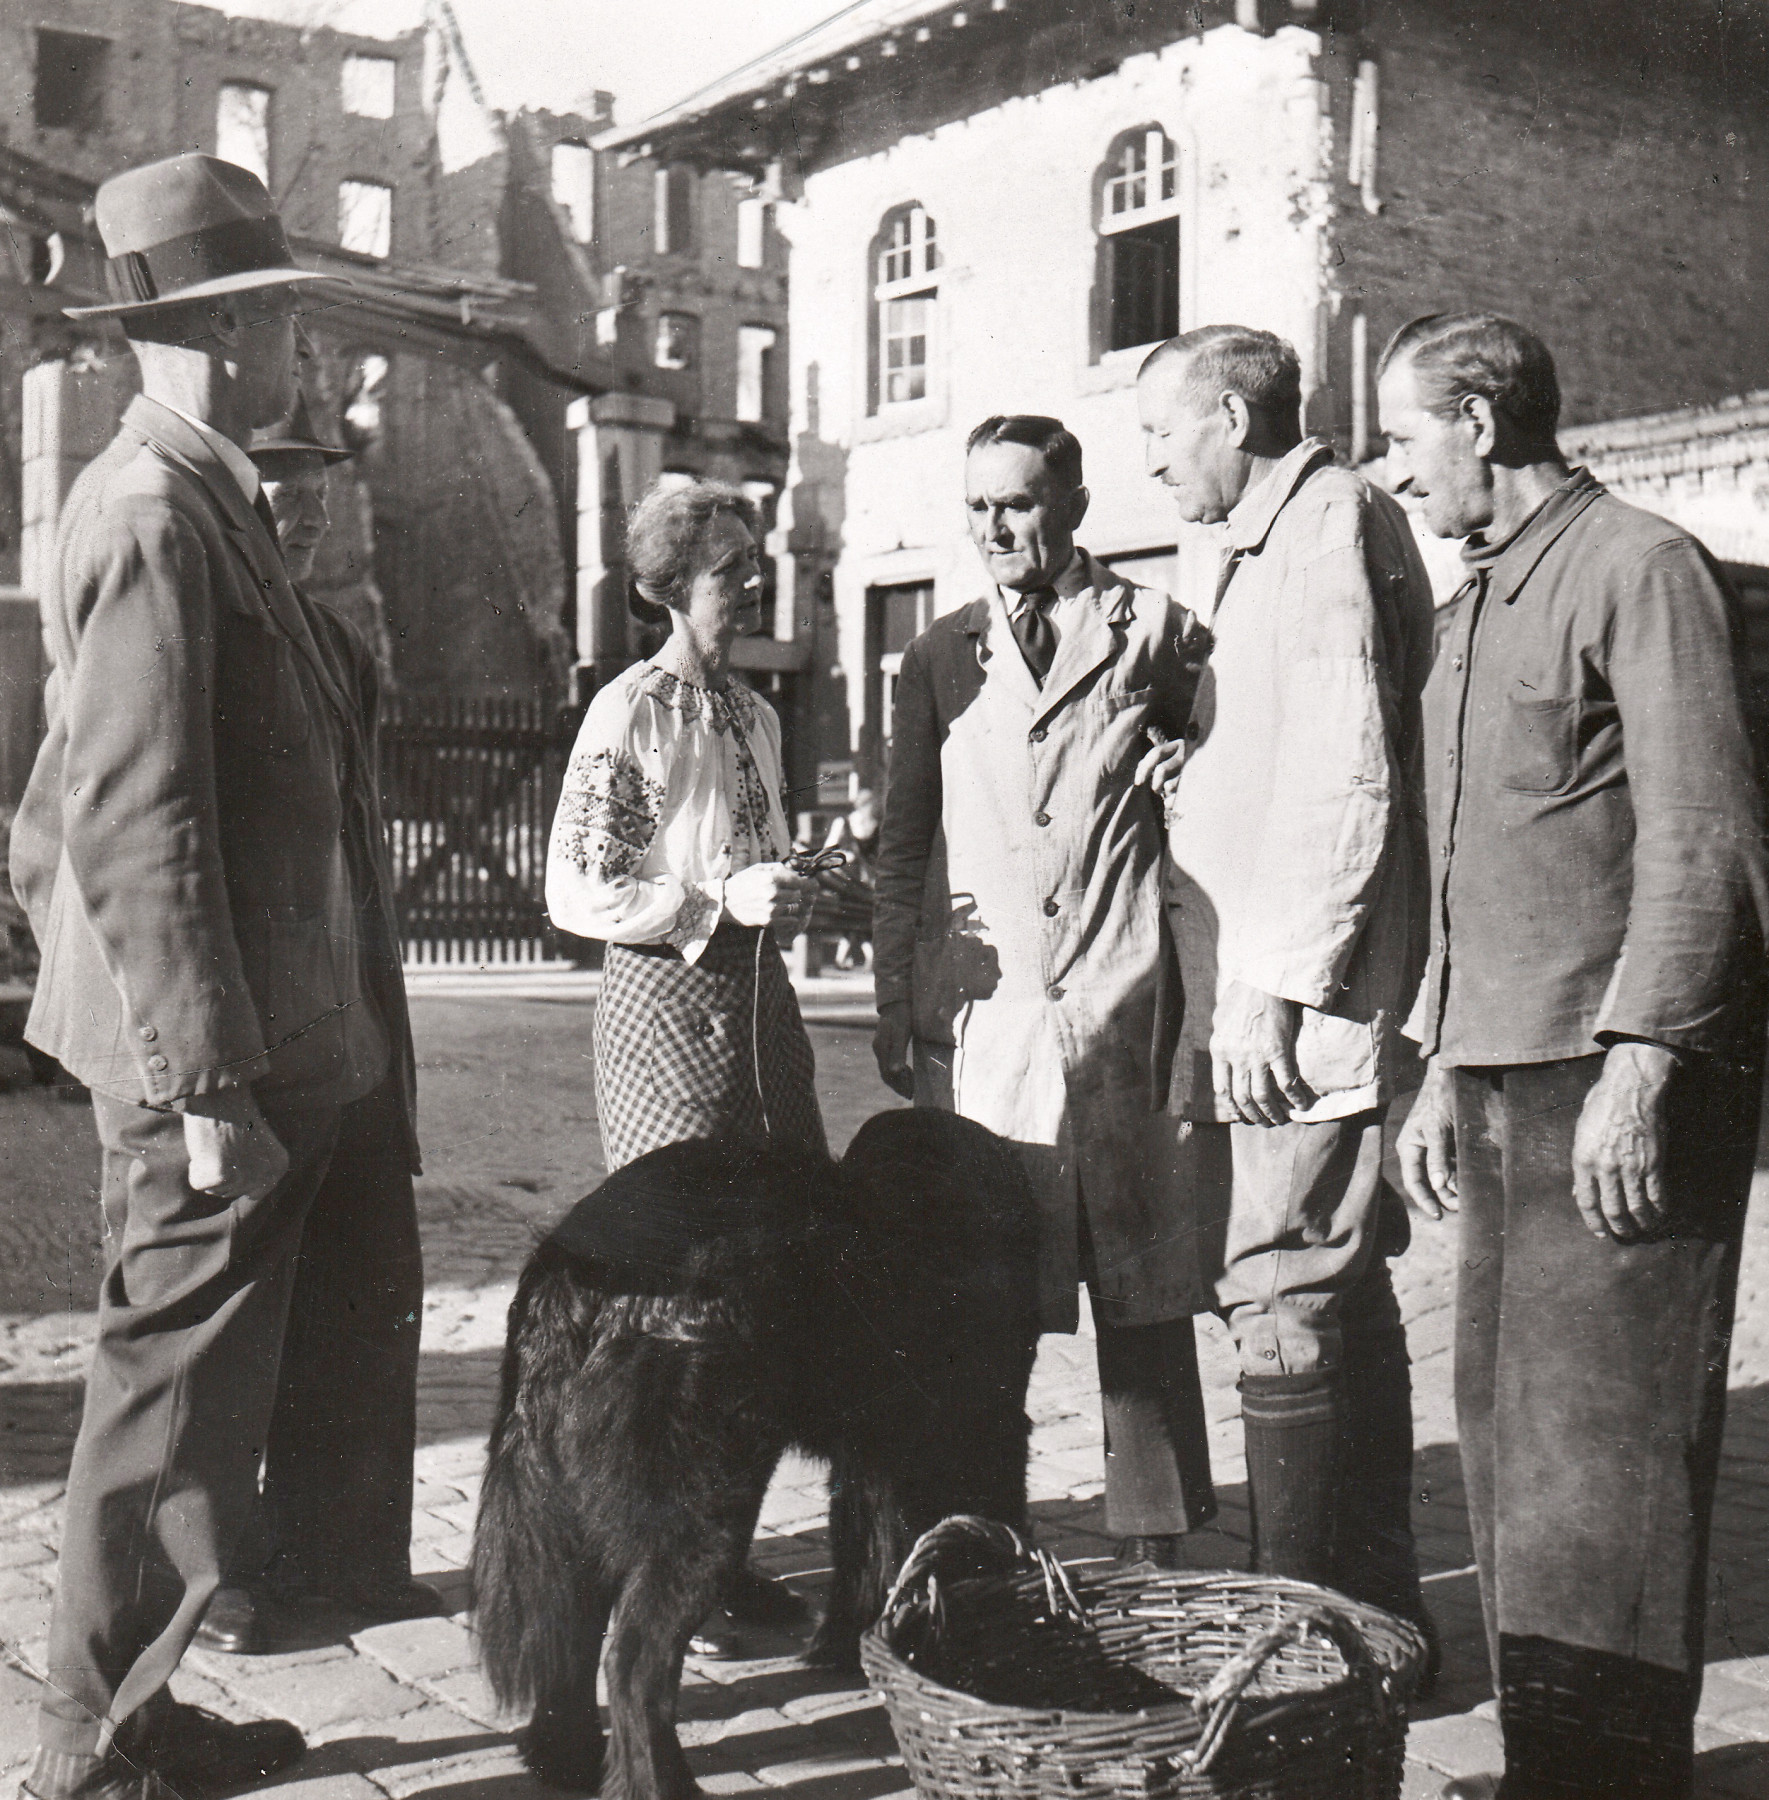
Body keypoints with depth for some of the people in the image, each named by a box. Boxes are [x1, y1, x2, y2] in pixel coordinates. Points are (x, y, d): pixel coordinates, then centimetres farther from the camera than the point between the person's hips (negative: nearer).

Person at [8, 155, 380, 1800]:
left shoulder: (190, 495, 14)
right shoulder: (158, 513, -17)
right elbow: (137, 826, -23)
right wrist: (210, 1084, -23)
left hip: (239, 1034, 10)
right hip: (206, 1055, -10)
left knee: (176, 1387, 17)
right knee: (174, 1398, 0)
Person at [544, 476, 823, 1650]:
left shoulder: (754, 713, 15)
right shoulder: (628, 715, -8)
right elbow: (574, 893, -12)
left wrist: (793, 891, 9)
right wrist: (717, 901, -18)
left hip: (759, 998, 8)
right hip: (665, 1004, -7)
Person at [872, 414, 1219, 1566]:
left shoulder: (1157, 636, 7)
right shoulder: (942, 659, 15)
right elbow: (906, 846, 14)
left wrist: (1181, 768, -8)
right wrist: (898, 1008, 8)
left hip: (1123, 1011, -2)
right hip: (980, 1017, 2)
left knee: (1143, 1294, 3)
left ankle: (1155, 1540, 15)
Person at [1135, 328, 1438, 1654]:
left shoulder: (1329, 518, -8)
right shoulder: (1279, 540, 23)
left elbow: (1346, 775, -19)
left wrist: (1273, 986, -21)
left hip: (1307, 1001, -10)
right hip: (1279, 997, 10)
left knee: (1285, 1297, -9)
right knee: (1342, 1298, 13)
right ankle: (1378, 1610, 23)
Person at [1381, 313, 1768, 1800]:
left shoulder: (1641, 567, -5)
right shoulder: (1480, 604, 20)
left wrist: (1637, 1064, -18)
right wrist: (1441, 1072, 20)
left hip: (1617, 1083, -8)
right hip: (1503, 1086, 8)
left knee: (1603, 1442, -6)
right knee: (1505, 1433, 10)